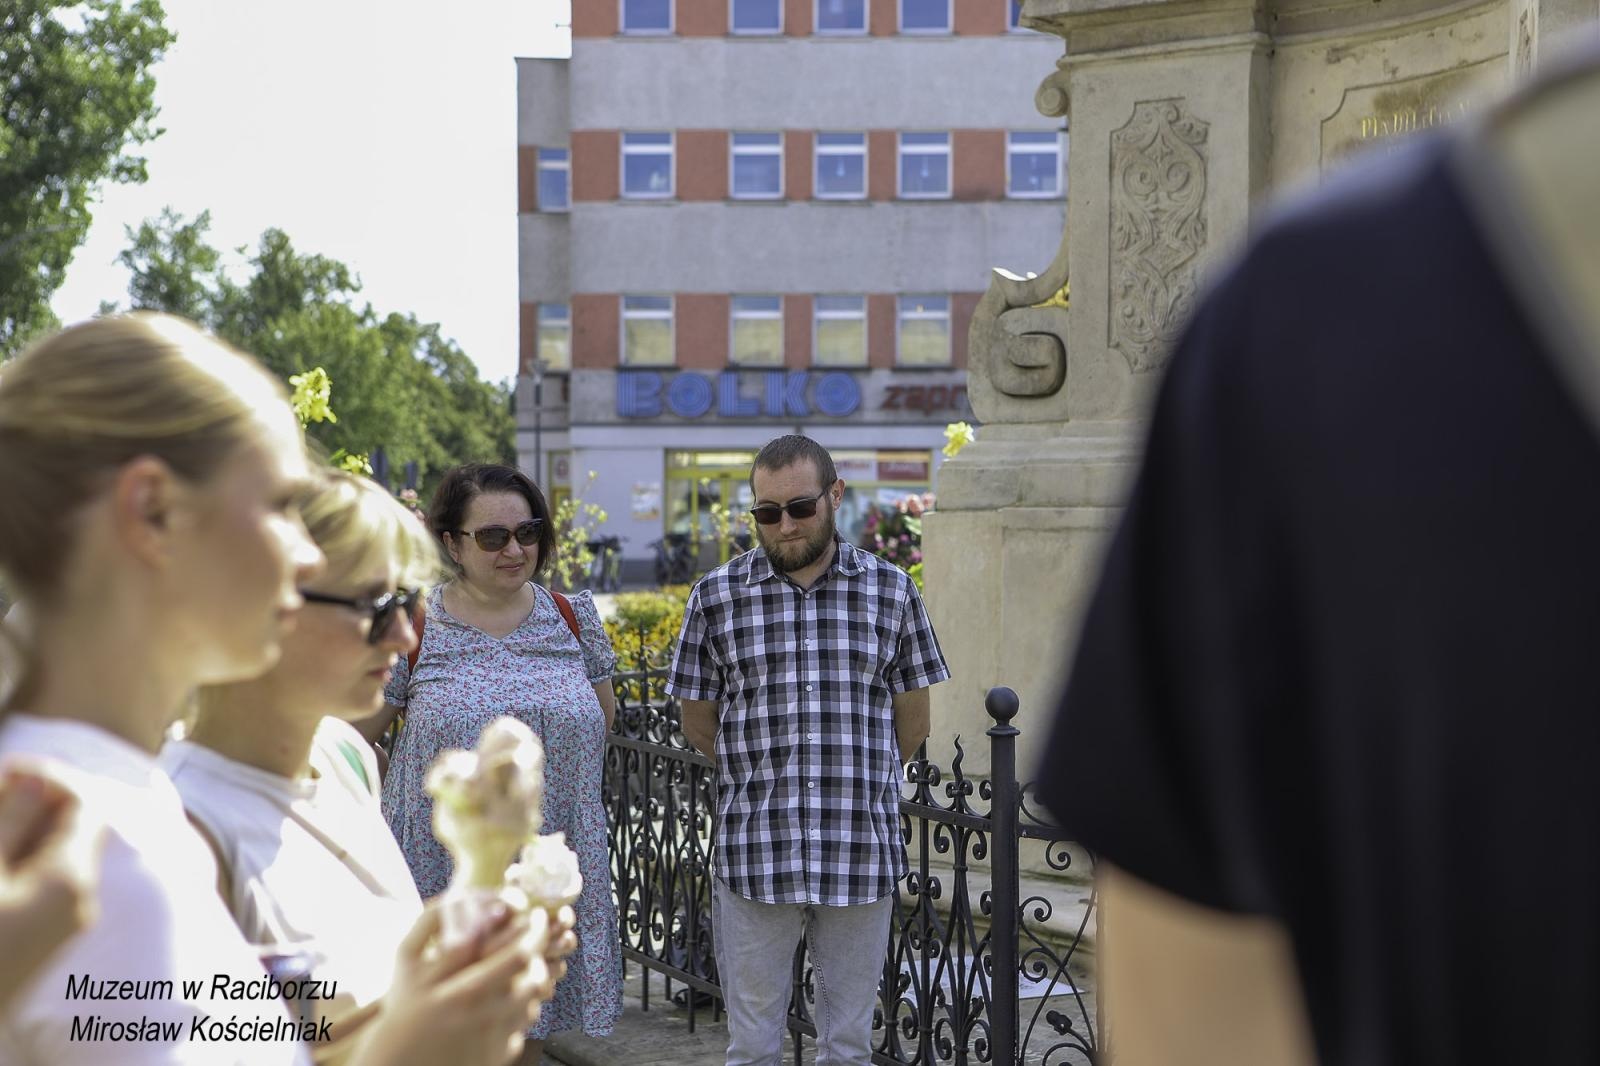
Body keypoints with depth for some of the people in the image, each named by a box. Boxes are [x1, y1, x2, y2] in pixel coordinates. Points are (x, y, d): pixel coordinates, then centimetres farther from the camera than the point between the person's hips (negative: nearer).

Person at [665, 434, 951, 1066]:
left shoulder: (891, 591, 3)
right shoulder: (717, 597, 2)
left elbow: (911, 719, 10)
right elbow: (698, 723, 9)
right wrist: (761, 778, 10)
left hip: (862, 855, 1)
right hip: (753, 853, -1)